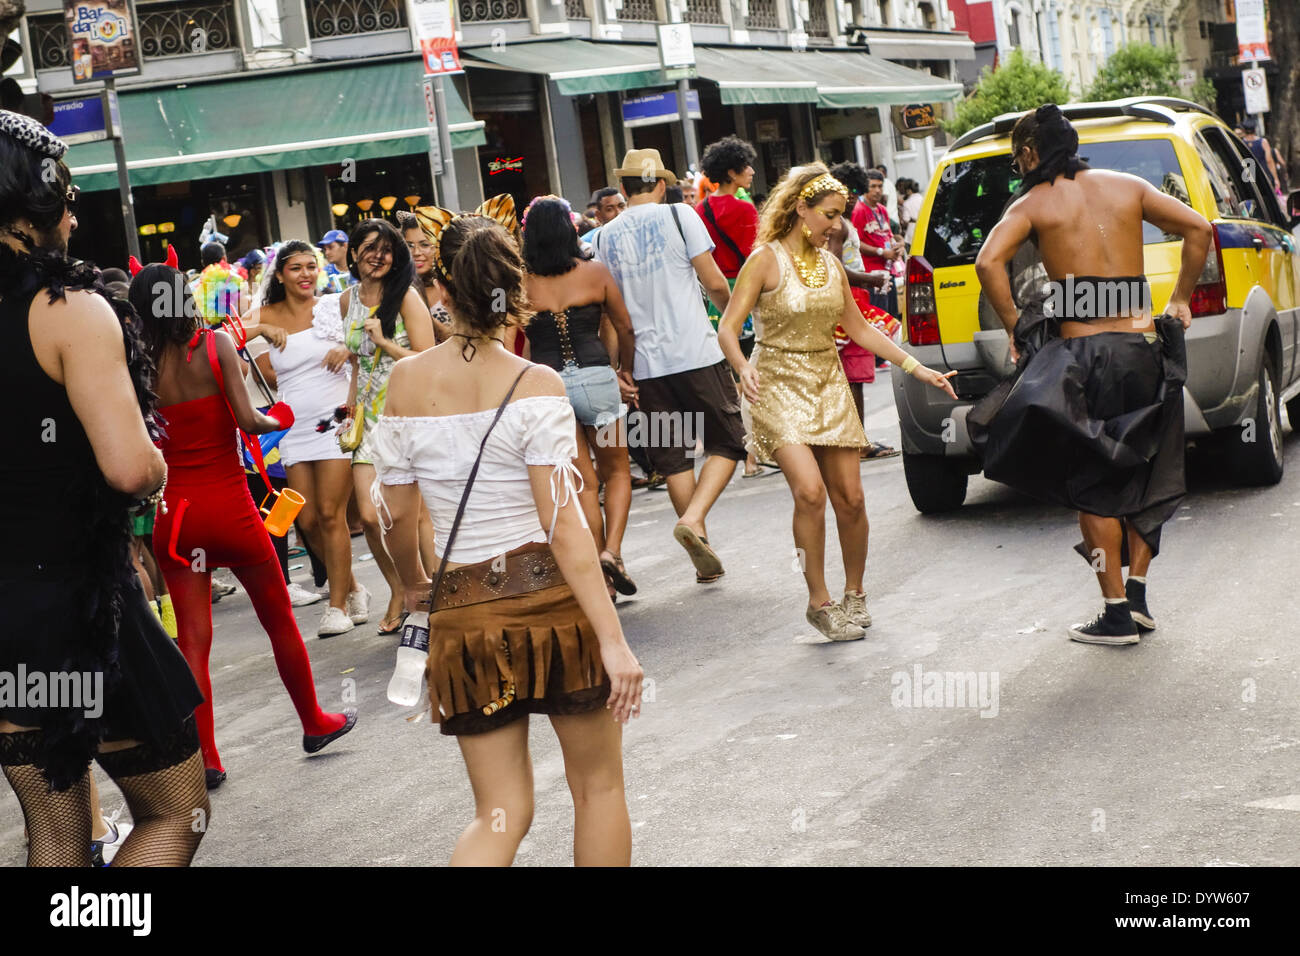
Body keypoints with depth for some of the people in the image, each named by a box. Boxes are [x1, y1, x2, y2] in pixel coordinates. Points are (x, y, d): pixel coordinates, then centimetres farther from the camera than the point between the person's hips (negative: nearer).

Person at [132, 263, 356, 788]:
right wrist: (280, 418, 4)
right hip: (229, 506, -2)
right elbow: (247, 421, -16)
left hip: (174, 513, 2)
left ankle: (205, 758, 6)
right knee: (279, 619, 16)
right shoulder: (215, 345, -9)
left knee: (193, 637, 7)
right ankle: (314, 723, 31)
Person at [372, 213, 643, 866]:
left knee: (499, 812, 11)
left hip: (464, 615, 3)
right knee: (598, 786, 16)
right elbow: (563, 525, -16)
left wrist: (415, 586, 27)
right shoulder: (535, 386, -10)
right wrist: (613, 640, -16)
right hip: (551, 600, -3)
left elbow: (396, 518, 7)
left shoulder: (405, 381, 1)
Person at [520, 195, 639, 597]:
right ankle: (612, 550, -6)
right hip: (594, 378, -1)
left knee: (583, 482, 11)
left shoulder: (520, 282, 0)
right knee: (616, 471, 16)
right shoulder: (595, 272, 1)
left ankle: (602, 578, 12)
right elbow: (625, 328, 7)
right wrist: (625, 371, 23)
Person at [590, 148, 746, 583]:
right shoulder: (678, 215, -2)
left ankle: (705, 560, 12)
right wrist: (730, 311, 17)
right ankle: (692, 519, -15)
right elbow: (714, 281, -4)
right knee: (726, 443, 7)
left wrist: (624, 365, 19)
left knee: (674, 457, 10)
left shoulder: (605, 237, 9)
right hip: (696, 353, -4)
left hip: (646, 363, 4)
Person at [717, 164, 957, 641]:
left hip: (829, 386, 5)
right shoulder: (766, 260, -8)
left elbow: (859, 328, 17)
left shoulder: (831, 264, 9)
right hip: (779, 386, -5)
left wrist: (919, 369, 13)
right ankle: (819, 602, -7)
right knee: (810, 491, -20)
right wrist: (743, 368, -33)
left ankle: (854, 593, 21)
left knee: (850, 498, 1)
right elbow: (728, 327, -12)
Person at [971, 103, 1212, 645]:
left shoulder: (1033, 204, -1)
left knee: (1094, 487, 5)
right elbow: (1197, 229, 5)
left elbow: (988, 262, -16)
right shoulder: (1127, 187, 10)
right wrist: (1181, 298, 12)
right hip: (1143, 347, 4)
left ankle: (1116, 614, 4)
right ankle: (1137, 594, 15)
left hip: (1081, 354, -3)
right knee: (1143, 477, 17)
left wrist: (1014, 327, -6)